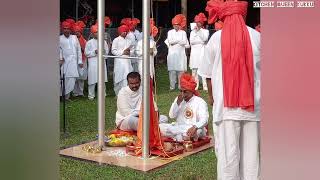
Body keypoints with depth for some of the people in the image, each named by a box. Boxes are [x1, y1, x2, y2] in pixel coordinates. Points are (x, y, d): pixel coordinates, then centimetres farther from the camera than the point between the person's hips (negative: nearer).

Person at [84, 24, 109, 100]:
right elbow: (86, 53, -3)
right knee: (92, 80, -3)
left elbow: (107, 51, 12)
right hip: (93, 63, -3)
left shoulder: (103, 42, 10)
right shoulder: (89, 42, 1)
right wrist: (94, 52, -14)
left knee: (102, 80, 7)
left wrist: (104, 51, -9)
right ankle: (91, 95, 7)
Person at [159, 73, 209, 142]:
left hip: (191, 129, -5)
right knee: (160, 127, -20)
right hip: (179, 128, 5)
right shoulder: (178, 99, 14)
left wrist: (195, 127, -35)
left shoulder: (200, 102, -2)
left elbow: (204, 120, -14)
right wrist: (178, 102, -7)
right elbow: (171, 116, 7)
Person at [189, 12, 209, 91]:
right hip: (195, 52, 2)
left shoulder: (205, 31, 10)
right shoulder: (193, 31, 17)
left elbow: (205, 39, -8)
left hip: (203, 51, -2)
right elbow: (191, 41, 4)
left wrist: (199, 30, -7)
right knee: (194, 69, -3)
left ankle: (205, 85, -9)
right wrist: (200, 41, -6)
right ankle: (195, 86, 0)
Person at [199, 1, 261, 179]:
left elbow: (208, 73, 6)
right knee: (251, 149, 8)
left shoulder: (216, 38, 0)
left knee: (227, 150, 2)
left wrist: (212, 96, 21)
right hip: (253, 103, 1)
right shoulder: (256, 36, 1)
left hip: (225, 103, -1)